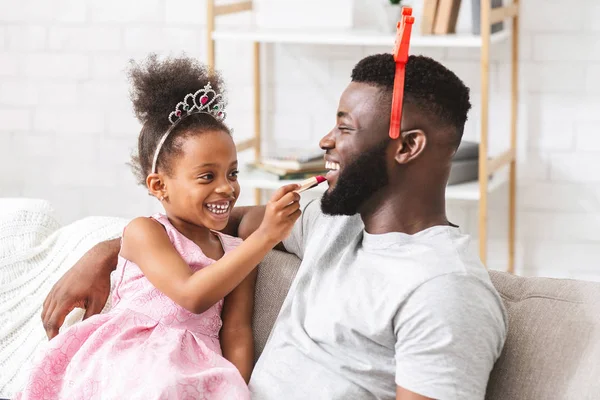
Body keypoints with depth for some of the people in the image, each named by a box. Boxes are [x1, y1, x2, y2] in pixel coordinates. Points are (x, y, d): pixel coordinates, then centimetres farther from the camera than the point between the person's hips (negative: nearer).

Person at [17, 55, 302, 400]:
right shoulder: (144, 232, 2)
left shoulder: (236, 252, 17)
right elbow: (192, 295, -13)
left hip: (191, 368, 3)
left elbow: (236, 333, 10)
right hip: (126, 358, -3)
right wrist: (264, 237, -15)